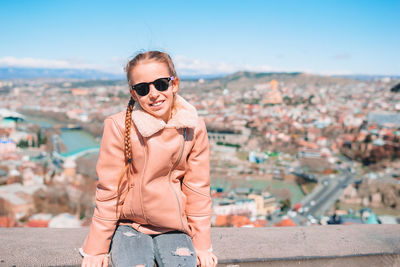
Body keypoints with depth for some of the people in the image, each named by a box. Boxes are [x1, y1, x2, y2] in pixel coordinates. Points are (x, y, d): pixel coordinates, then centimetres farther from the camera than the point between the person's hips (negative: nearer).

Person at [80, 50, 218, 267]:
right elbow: (108, 190, -9)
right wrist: (97, 248, -5)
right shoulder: (119, 127, -15)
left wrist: (202, 245, 3)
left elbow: (197, 188, 0)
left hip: (173, 226, 2)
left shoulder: (194, 127, -7)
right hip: (128, 224, -1)